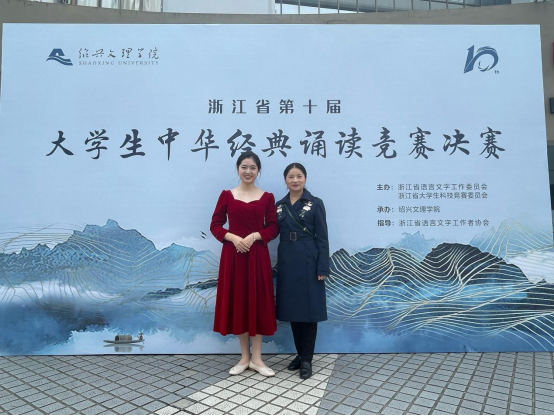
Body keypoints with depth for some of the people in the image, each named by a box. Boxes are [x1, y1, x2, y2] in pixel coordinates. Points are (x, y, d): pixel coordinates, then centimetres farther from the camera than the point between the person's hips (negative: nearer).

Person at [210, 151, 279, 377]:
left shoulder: (267, 197, 4)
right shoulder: (227, 195, 4)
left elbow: (273, 228, 2)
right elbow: (215, 225, 2)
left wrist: (255, 236, -16)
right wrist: (232, 237, -15)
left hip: (258, 255, 0)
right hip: (233, 255, 0)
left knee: (258, 302, 4)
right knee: (237, 302, 6)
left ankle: (256, 358, 18)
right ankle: (244, 357, 22)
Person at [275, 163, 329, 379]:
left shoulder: (315, 203, -2)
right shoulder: (279, 206, 9)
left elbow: (322, 238, -5)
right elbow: (275, 234, 10)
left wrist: (323, 268, -11)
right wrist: (277, 264, 3)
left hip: (308, 262, -4)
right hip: (287, 262, 4)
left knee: (309, 309, 1)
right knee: (292, 309, 10)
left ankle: (307, 359, 13)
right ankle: (300, 354, 26)